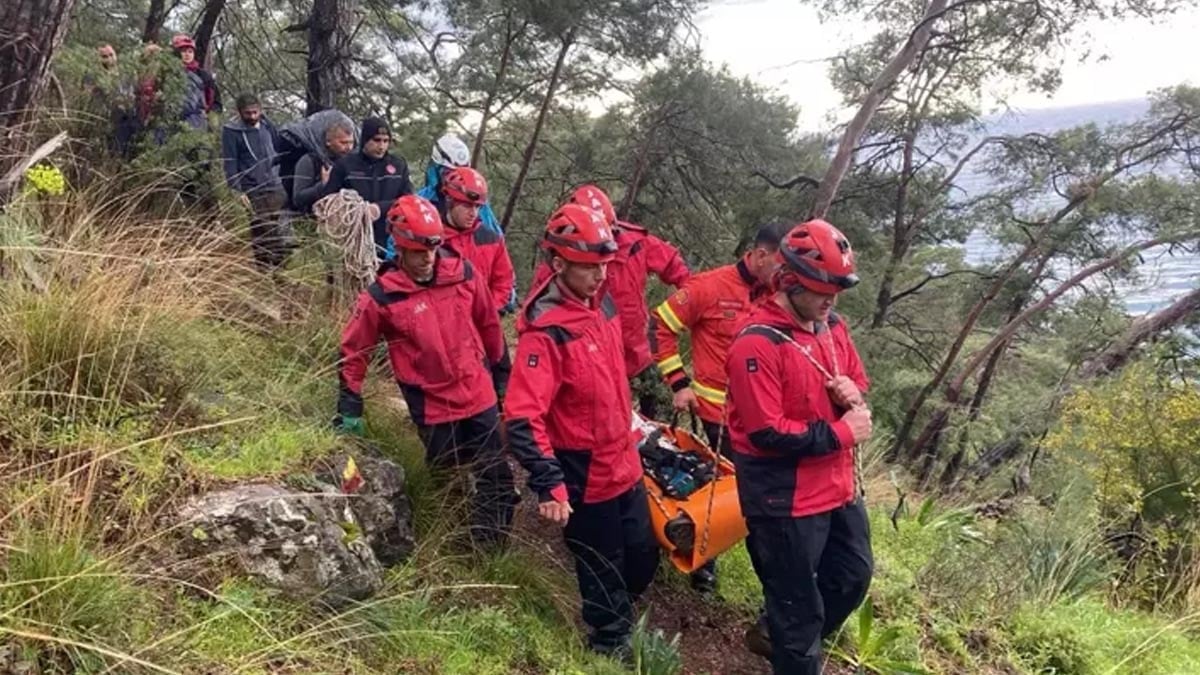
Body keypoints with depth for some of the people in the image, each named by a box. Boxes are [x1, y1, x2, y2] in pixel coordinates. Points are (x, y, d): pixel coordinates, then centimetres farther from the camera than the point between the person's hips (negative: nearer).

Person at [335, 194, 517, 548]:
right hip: (433, 406, -2)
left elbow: (489, 323, 8)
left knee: (496, 478, 8)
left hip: (479, 396, 3)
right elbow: (353, 352, -5)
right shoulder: (382, 297, -15)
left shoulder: (463, 273, -7)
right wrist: (349, 409, -3)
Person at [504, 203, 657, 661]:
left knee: (643, 557, 22)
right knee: (603, 571, 12)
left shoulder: (601, 303, 1)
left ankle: (615, 617, 49)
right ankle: (612, 645, 37)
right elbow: (522, 418, -30)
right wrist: (549, 484, -35)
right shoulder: (545, 331, -25)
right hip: (586, 476, -8)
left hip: (624, 463, 8)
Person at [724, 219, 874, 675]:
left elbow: (858, 384, 17)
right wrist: (839, 433, -18)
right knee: (800, 607, 7)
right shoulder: (757, 344, -23)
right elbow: (767, 433, -26)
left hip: (838, 487, 9)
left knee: (852, 578, 26)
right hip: (785, 501, -9)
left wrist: (852, 395, -8)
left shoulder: (833, 328, 4)